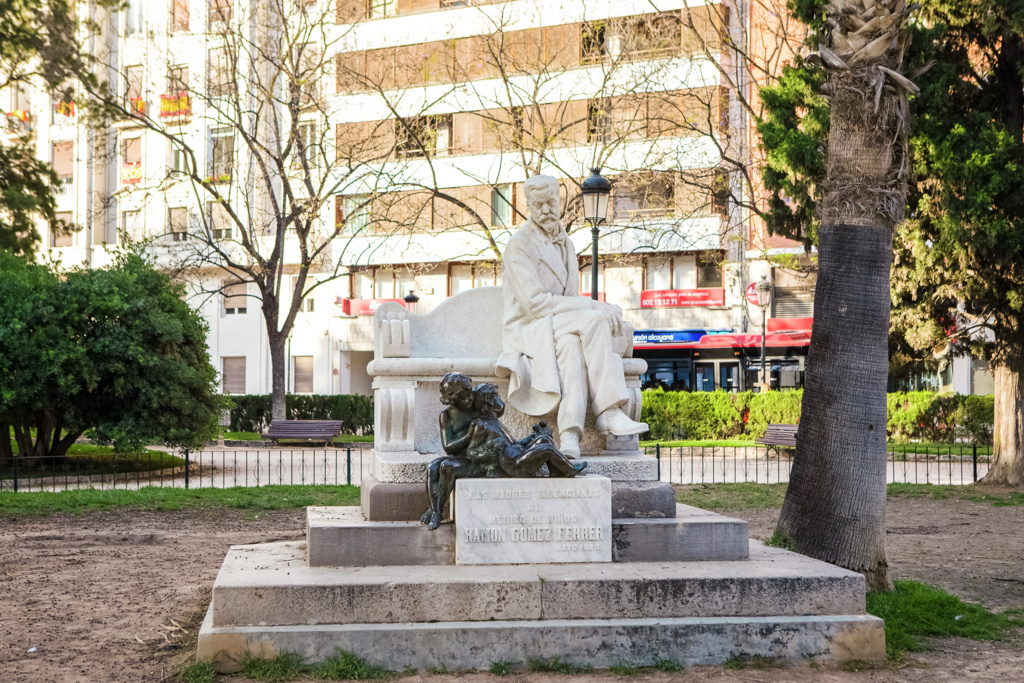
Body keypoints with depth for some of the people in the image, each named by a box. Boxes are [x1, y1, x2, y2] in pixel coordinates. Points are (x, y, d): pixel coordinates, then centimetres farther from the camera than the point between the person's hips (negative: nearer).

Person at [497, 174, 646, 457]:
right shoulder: (520, 245, -7)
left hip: (564, 331, 6)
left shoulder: (565, 244, 17)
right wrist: (594, 307, -21)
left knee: (572, 343, -33)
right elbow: (534, 303, -18)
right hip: (528, 332, -6)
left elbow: (570, 300, 14)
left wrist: (595, 310, -11)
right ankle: (609, 411, -37)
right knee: (594, 320, -32)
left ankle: (570, 434, -45)